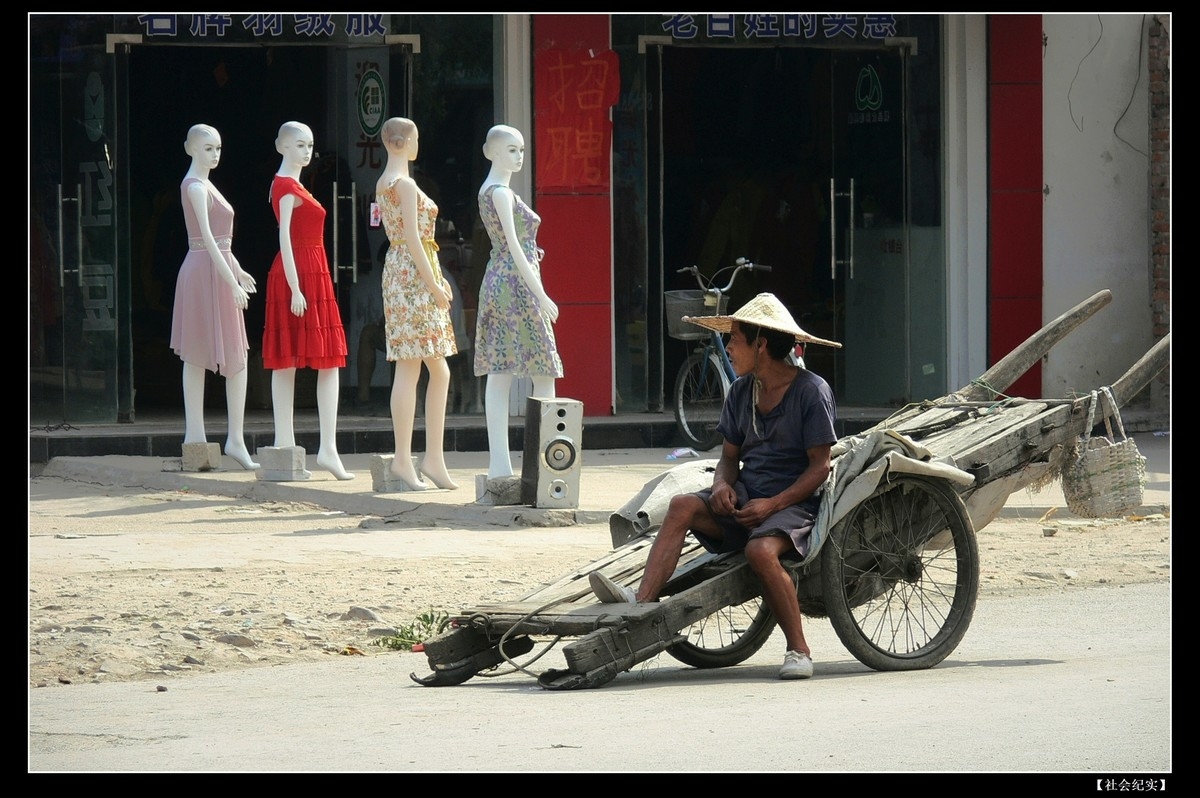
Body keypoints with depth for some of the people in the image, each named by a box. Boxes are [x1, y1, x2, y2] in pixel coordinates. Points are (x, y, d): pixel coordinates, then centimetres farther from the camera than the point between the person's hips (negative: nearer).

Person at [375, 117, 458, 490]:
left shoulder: (385, 182, 17)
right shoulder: (404, 184, -13)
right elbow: (412, 237, -17)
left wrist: (435, 278, 18)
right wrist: (433, 283, -15)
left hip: (399, 270, 10)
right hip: (413, 275, -10)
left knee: (439, 371, 9)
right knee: (409, 369, -7)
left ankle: (434, 457, 8)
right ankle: (403, 458, -6)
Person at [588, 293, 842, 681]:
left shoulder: (811, 391, -9)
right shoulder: (741, 391, 11)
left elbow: (819, 466, -10)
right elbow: (730, 455, 15)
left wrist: (773, 504, -20)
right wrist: (722, 485, -9)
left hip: (793, 502, -6)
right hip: (744, 498, 6)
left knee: (760, 549, -36)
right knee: (682, 506, -20)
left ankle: (798, 650, -23)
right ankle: (642, 600, -34)